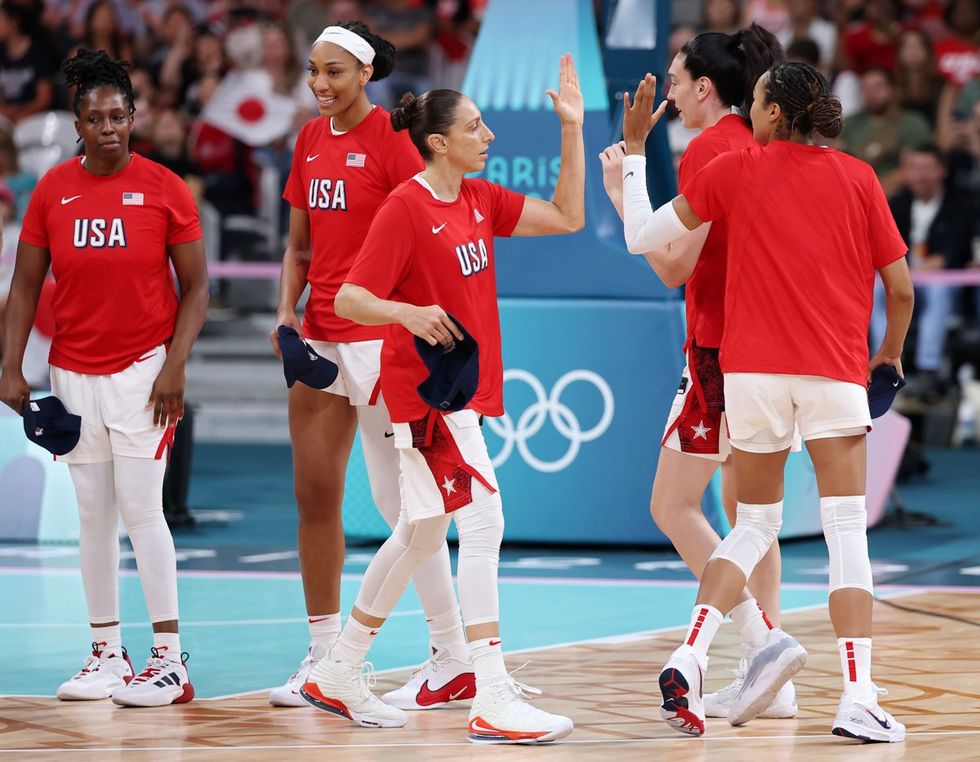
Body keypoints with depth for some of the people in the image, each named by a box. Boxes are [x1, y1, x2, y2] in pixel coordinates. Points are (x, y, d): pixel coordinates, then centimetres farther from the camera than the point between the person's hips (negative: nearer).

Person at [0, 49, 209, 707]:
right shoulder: (53, 191, 3)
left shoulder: (164, 189, -4)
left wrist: (175, 367, -11)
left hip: (143, 369, -3)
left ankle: (169, 660, -4)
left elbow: (195, 287, -1)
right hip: (75, 374, 3)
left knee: (141, 509, -9)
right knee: (93, 516, 6)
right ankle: (107, 655, 13)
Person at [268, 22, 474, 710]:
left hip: (378, 336, -7)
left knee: (399, 498, -6)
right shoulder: (312, 139, 12)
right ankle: (324, 658, 12)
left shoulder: (390, 136, -9)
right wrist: (287, 310, 3)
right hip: (320, 335, 7)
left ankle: (456, 657, 1)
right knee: (315, 495, 6)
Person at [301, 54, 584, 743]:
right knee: (484, 522, -16)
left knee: (421, 534, 16)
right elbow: (350, 299, -16)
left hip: (463, 389, 9)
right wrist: (409, 312, -34)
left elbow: (566, 217, 12)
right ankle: (493, 702, -19)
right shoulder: (405, 208, -14)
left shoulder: (480, 200, 10)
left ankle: (338, 677, 28)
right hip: (427, 390, -9)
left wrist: (572, 128, 6)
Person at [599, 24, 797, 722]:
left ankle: (762, 642, -14)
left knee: (673, 505, -4)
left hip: (722, 344, -9)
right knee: (746, 509, 11)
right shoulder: (759, 146, 12)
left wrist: (622, 192, -9)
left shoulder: (709, 150, -13)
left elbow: (674, 266, -15)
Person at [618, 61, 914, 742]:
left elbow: (641, 237, 10)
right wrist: (891, 352, 23)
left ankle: (689, 658, -2)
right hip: (834, 370, -2)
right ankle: (858, 700, -9)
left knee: (754, 526, 15)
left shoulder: (737, 169, 4)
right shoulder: (858, 177, 4)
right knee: (847, 532, 0)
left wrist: (634, 150, 21)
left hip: (751, 371, 2)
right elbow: (901, 287, 5)